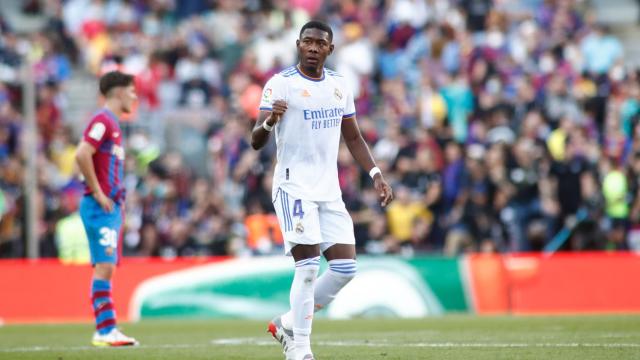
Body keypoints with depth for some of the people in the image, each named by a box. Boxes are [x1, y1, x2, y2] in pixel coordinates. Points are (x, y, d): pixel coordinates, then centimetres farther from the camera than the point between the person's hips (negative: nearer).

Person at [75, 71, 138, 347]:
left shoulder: (113, 124, 19)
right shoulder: (102, 121, -11)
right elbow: (82, 155, -23)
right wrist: (98, 193, -19)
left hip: (111, 207, 10)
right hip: (101, 208, -10)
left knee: (107, 268, 7)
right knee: (104, 267, -12)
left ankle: (107, 330, 7)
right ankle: (104, 331, -14)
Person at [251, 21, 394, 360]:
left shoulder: (339, 86, 11)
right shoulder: (280, 84, -7)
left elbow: (353, 137, 20)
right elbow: (256, 141, -13)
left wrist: (376, 174, 8)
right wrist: (269, 121, -35)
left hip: (329, 190, 6)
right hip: (294, 186, -6)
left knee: (345, 267, 0)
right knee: (308, 264, -16)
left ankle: (288, 324, 16)